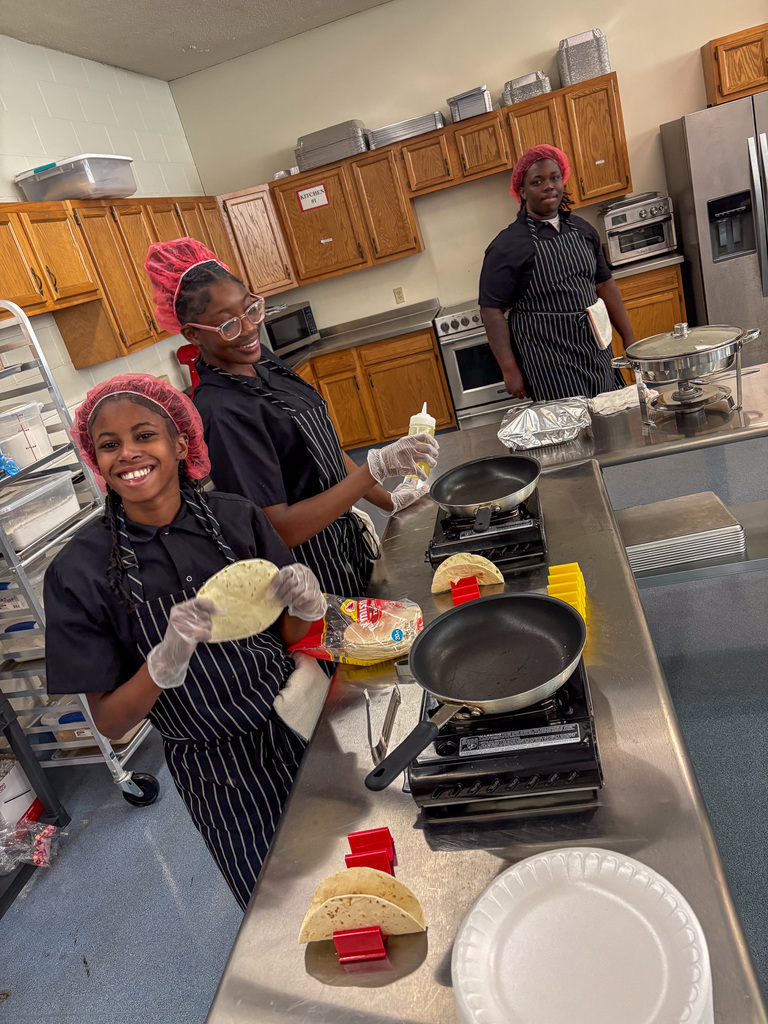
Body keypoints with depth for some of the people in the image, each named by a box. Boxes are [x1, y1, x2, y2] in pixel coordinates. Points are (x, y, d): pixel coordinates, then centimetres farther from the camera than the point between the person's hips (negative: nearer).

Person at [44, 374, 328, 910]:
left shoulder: (236, 517, -10)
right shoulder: (79, 573, -15)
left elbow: (287, 635, 0)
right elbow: (111, 722, -12)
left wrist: (306, 606, -22)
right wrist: (168, 658, -31)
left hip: (300, 728, 3)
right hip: (220, 775, -2)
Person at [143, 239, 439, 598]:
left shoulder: (263, 362, 0)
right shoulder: (222, 411, -27)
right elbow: (280, 529, -28)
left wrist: (391, 501, 9)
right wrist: (377, 468, -30)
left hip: (346, 538, 8)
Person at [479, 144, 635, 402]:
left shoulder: (582, 229, 11)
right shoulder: (507, 245, -9)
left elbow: (605, 284, 18)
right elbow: (492, 310, -11)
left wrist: (629, 339, 15)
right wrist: (510, 370, -15)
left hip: (597, 354, 7)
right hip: (550, 366, -6)